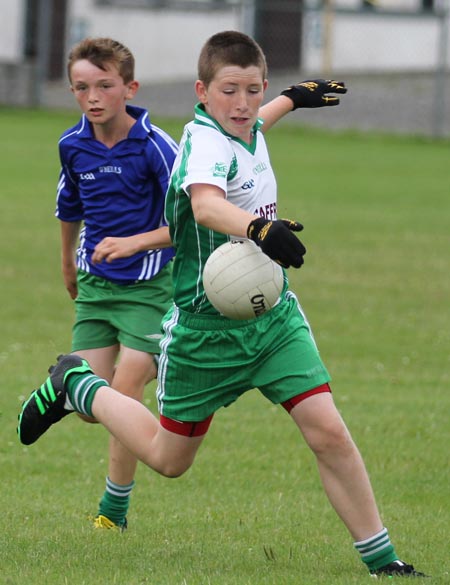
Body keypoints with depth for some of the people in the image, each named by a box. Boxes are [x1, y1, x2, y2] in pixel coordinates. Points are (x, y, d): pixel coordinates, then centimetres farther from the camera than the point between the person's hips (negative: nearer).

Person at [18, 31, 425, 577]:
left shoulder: (251, 133, 2)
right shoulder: (205, 141, -23)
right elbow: (206, 203, -46)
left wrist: (291, 98, 47)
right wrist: (257, 226, -65)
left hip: (274, 315, 6)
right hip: (207, 325, -6)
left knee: (327, 431, -10)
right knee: (167, 457, 11)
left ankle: (379, 556, -1)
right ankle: (76, 385, 35)